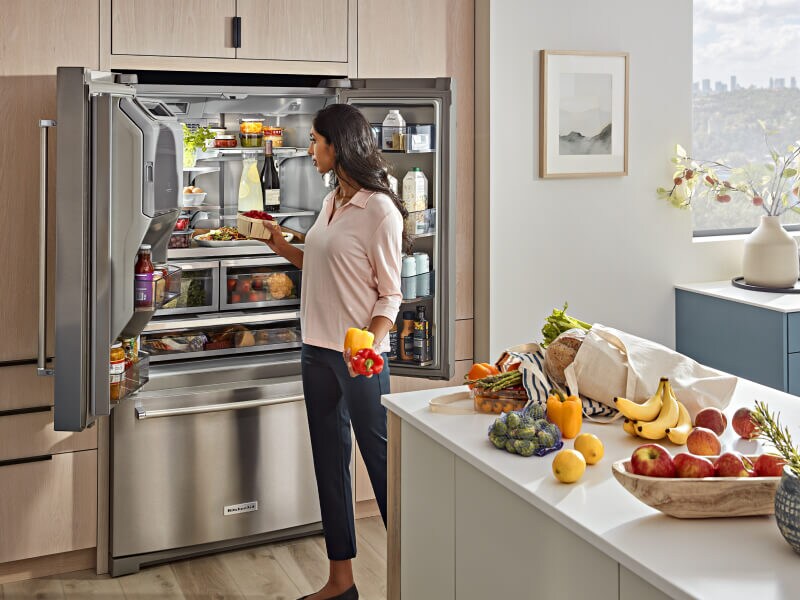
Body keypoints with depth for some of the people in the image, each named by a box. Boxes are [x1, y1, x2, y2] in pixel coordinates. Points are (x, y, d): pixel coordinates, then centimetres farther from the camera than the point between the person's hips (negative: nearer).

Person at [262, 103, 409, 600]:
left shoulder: (380, 210, -13)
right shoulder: (331, 203, 11)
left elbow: (389, 295, -13)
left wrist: (369, 345, -26)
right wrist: (283, 248, 17)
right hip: (317, 351, 9)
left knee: (380, 459, 1)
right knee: (330, 463, 13)